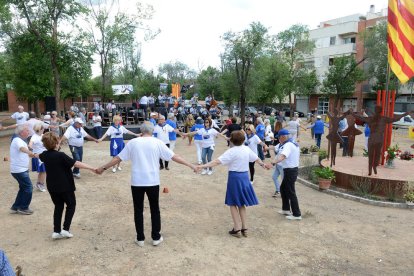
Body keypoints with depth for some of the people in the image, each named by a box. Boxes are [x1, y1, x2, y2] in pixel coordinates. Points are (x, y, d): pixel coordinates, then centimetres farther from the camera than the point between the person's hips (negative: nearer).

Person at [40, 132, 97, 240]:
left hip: (52, 186, 6)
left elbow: (40, 156, 26)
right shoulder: (61, 155, -23)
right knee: (71, 204, 12)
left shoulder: (45, 155, 0)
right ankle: (65, 229, 4)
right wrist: (91, 168, -26)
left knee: (58, 206, 16)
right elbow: (77, 164, -28)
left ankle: (56, 231, 13)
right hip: (65, 186, -6)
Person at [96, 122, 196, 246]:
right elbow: (174, 156, -2)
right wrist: (190, 165, 6)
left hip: (137, 182, 1)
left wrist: (103, 167, 17)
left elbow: (118, 158, 4)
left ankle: (140, 238, 20)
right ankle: (156, 237, 21)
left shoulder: (133, 142, 0)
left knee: (138, 210, 13)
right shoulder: (157, 142, -3)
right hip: (152, 182, 0)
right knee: (155, 209, 14)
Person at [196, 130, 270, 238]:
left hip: (235, 177, -6)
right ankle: (244, 228, 21)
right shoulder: (247, 149, 4)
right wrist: (264, 165, 40)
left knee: (233, 203, 6)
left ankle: (237, 229, 7)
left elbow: (217, 161, -23)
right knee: (241, 203, 16)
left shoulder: (231, 151, -14)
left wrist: (203, 166, -26)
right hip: (245, 177, 6)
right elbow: (257, 158, 21)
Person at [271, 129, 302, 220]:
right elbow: (298, 151, 34)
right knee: (283, 188, 20)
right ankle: (286, 209, 29)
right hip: (293, 169, 10)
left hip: (289, 171, -10)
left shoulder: (288, 145, -21)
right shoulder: (294, 143, 11)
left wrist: (274, 162, -54)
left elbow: (283, 156, -40)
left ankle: (297, 214, 6)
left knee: (291, 192, -2)